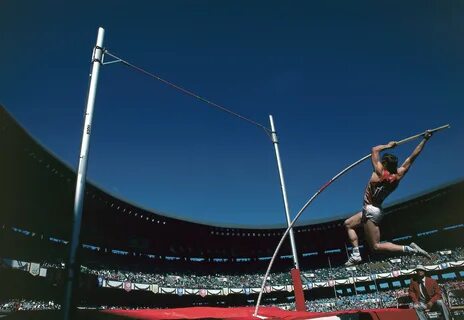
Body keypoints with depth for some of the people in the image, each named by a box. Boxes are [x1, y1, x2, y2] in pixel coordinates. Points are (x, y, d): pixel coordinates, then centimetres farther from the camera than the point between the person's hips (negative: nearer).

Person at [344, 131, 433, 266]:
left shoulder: (379, 172, -19)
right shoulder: (398, 175, -2)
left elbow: (375, 150, -9)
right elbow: (412, 157, 1)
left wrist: (388, 145, 4)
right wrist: (425, 139, 4)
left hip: (371, 210, -9)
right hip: (375, 210, 9)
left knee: (376, 246, -3)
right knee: (348, 224, 20)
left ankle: (409, 249, -6)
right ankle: (356, 254, 13)